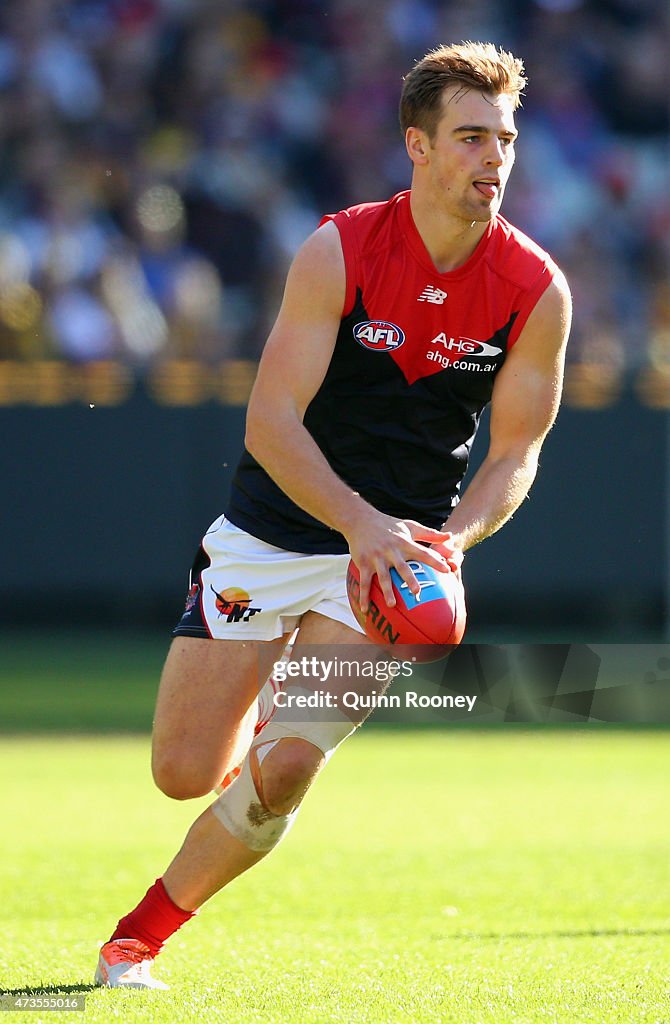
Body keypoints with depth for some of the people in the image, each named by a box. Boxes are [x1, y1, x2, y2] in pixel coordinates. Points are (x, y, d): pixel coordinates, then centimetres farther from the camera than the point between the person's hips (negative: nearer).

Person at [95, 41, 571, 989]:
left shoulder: (538, 291, -9)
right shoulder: (338, 252, -15)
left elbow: (515, 453, -1)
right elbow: (271, 422, -17)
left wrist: (450, 543, -20)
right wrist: (360, 522, -31)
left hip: (394, 556, 0)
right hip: (267, 538, 0)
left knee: (279, 775, -14)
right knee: (184, 771, -1)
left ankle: (144, 932, 9)